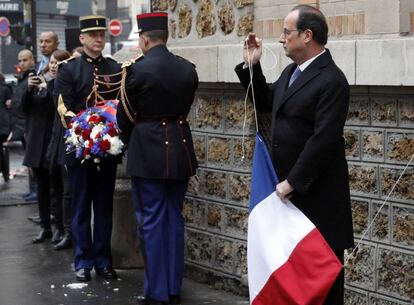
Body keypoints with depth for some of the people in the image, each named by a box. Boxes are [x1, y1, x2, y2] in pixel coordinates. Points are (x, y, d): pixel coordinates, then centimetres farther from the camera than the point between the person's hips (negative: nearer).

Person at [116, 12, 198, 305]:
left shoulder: (137, 69, -12)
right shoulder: (188, 69, 3)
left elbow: (125, 116, -2)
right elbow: (184, 107, 10)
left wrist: (130, 141, 17)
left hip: (148, 152, -5)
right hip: (181, 150, 5)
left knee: (152, 221, 2)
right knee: (174, 218, 14)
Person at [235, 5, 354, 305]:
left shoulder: (332, 80, -18)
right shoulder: (291, 72, 10)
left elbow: (323, 140, -23)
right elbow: (266, 102, 25)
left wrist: (292, 182, -20)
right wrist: (251, 66, 12)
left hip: (316, 191, -8)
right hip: (288, 186, 9)